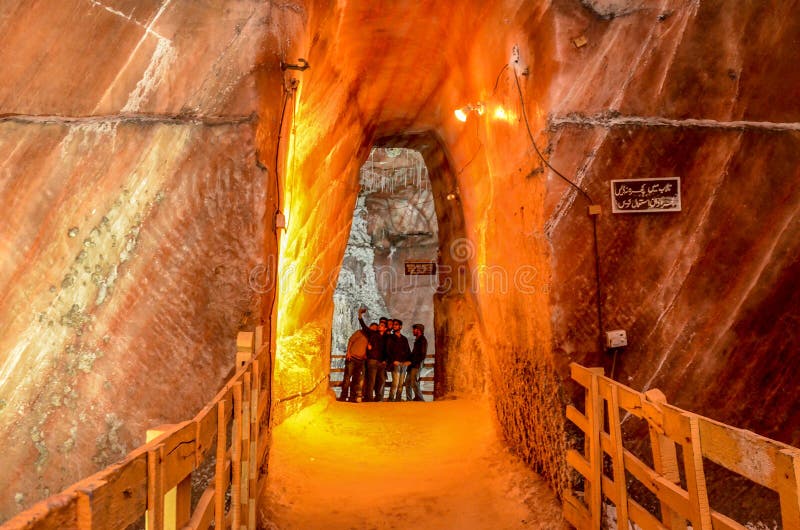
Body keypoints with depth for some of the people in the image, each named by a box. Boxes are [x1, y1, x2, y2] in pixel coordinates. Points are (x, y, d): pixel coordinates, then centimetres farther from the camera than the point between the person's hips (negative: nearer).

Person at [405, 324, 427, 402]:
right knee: (407, 382, 9)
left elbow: (423, 355, -15)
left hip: (417, 365, -9)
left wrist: (413, 362, -17)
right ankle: (408, 400, 14)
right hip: (412, 365, 9)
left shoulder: (423, 340, -8)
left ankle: (420, 400, -6)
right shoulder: (417, 340, 19)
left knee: (414, 383, -12)